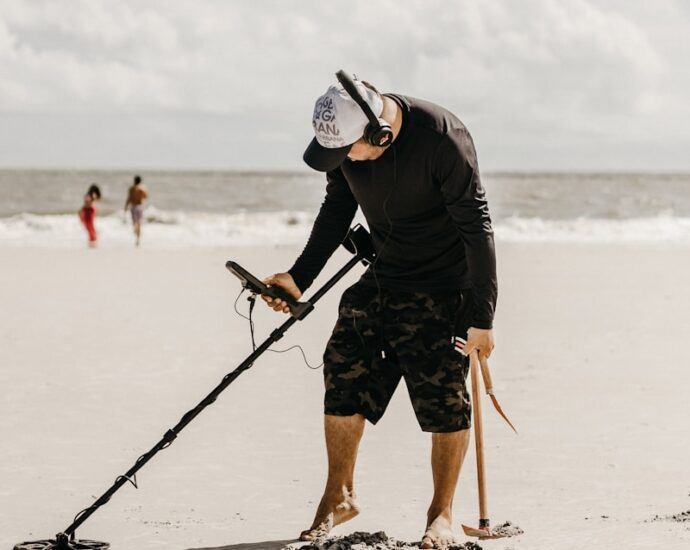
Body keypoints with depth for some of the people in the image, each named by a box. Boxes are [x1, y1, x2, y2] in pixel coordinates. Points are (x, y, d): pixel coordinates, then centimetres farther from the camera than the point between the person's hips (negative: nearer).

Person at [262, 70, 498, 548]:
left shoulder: (443, 137, -28)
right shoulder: (345, 137, -10)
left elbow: (476, 226, -22)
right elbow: (337, 210, 10)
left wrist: (482, 316, -20)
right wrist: (299, 278, 6)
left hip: (444, 287, -6)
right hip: (383, 278, 6)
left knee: (443, 398, -6)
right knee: (344, 373, 1)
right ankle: (339, 497, 17)